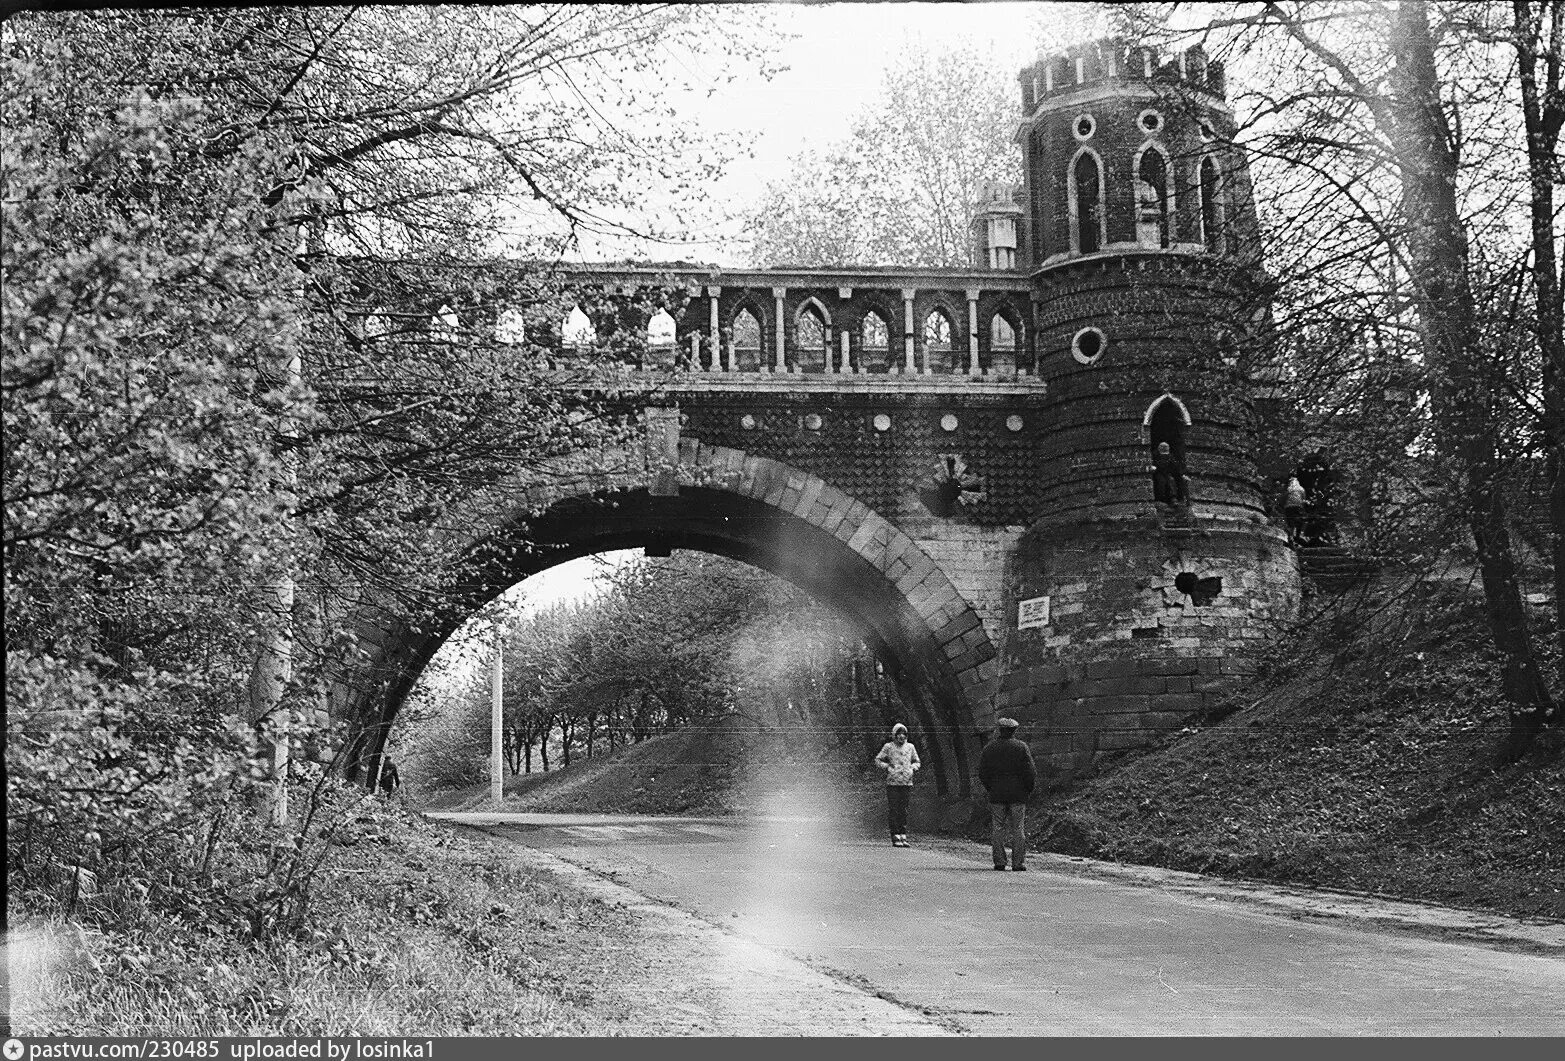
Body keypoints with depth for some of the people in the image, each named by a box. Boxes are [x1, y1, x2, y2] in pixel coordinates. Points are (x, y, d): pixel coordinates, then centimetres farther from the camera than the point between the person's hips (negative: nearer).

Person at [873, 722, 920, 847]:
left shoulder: (910, 747, 11)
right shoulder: (888, 747, 2)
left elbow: (916, 761, 23)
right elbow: (878, 760, 6)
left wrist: (913, 767, 3)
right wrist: (887, 767, -8)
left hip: (907, 783, 3)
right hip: (893, 783, -3)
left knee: (904, 810, 4)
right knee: (893, 810, -5)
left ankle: (903, 836, 8)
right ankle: (895, 837, -1)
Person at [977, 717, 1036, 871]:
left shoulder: (989, 748, 4)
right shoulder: (1022, 748, 0)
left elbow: (982, 772, 3)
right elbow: (1031, 772, -5)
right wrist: (1028, 789, 6)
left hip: (996, 795, 1)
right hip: (1018, 795, -1)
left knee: (997, 829, 5)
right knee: (1018, 829, 2)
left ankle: (999, 861, 1)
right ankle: (1018, 863, 0)